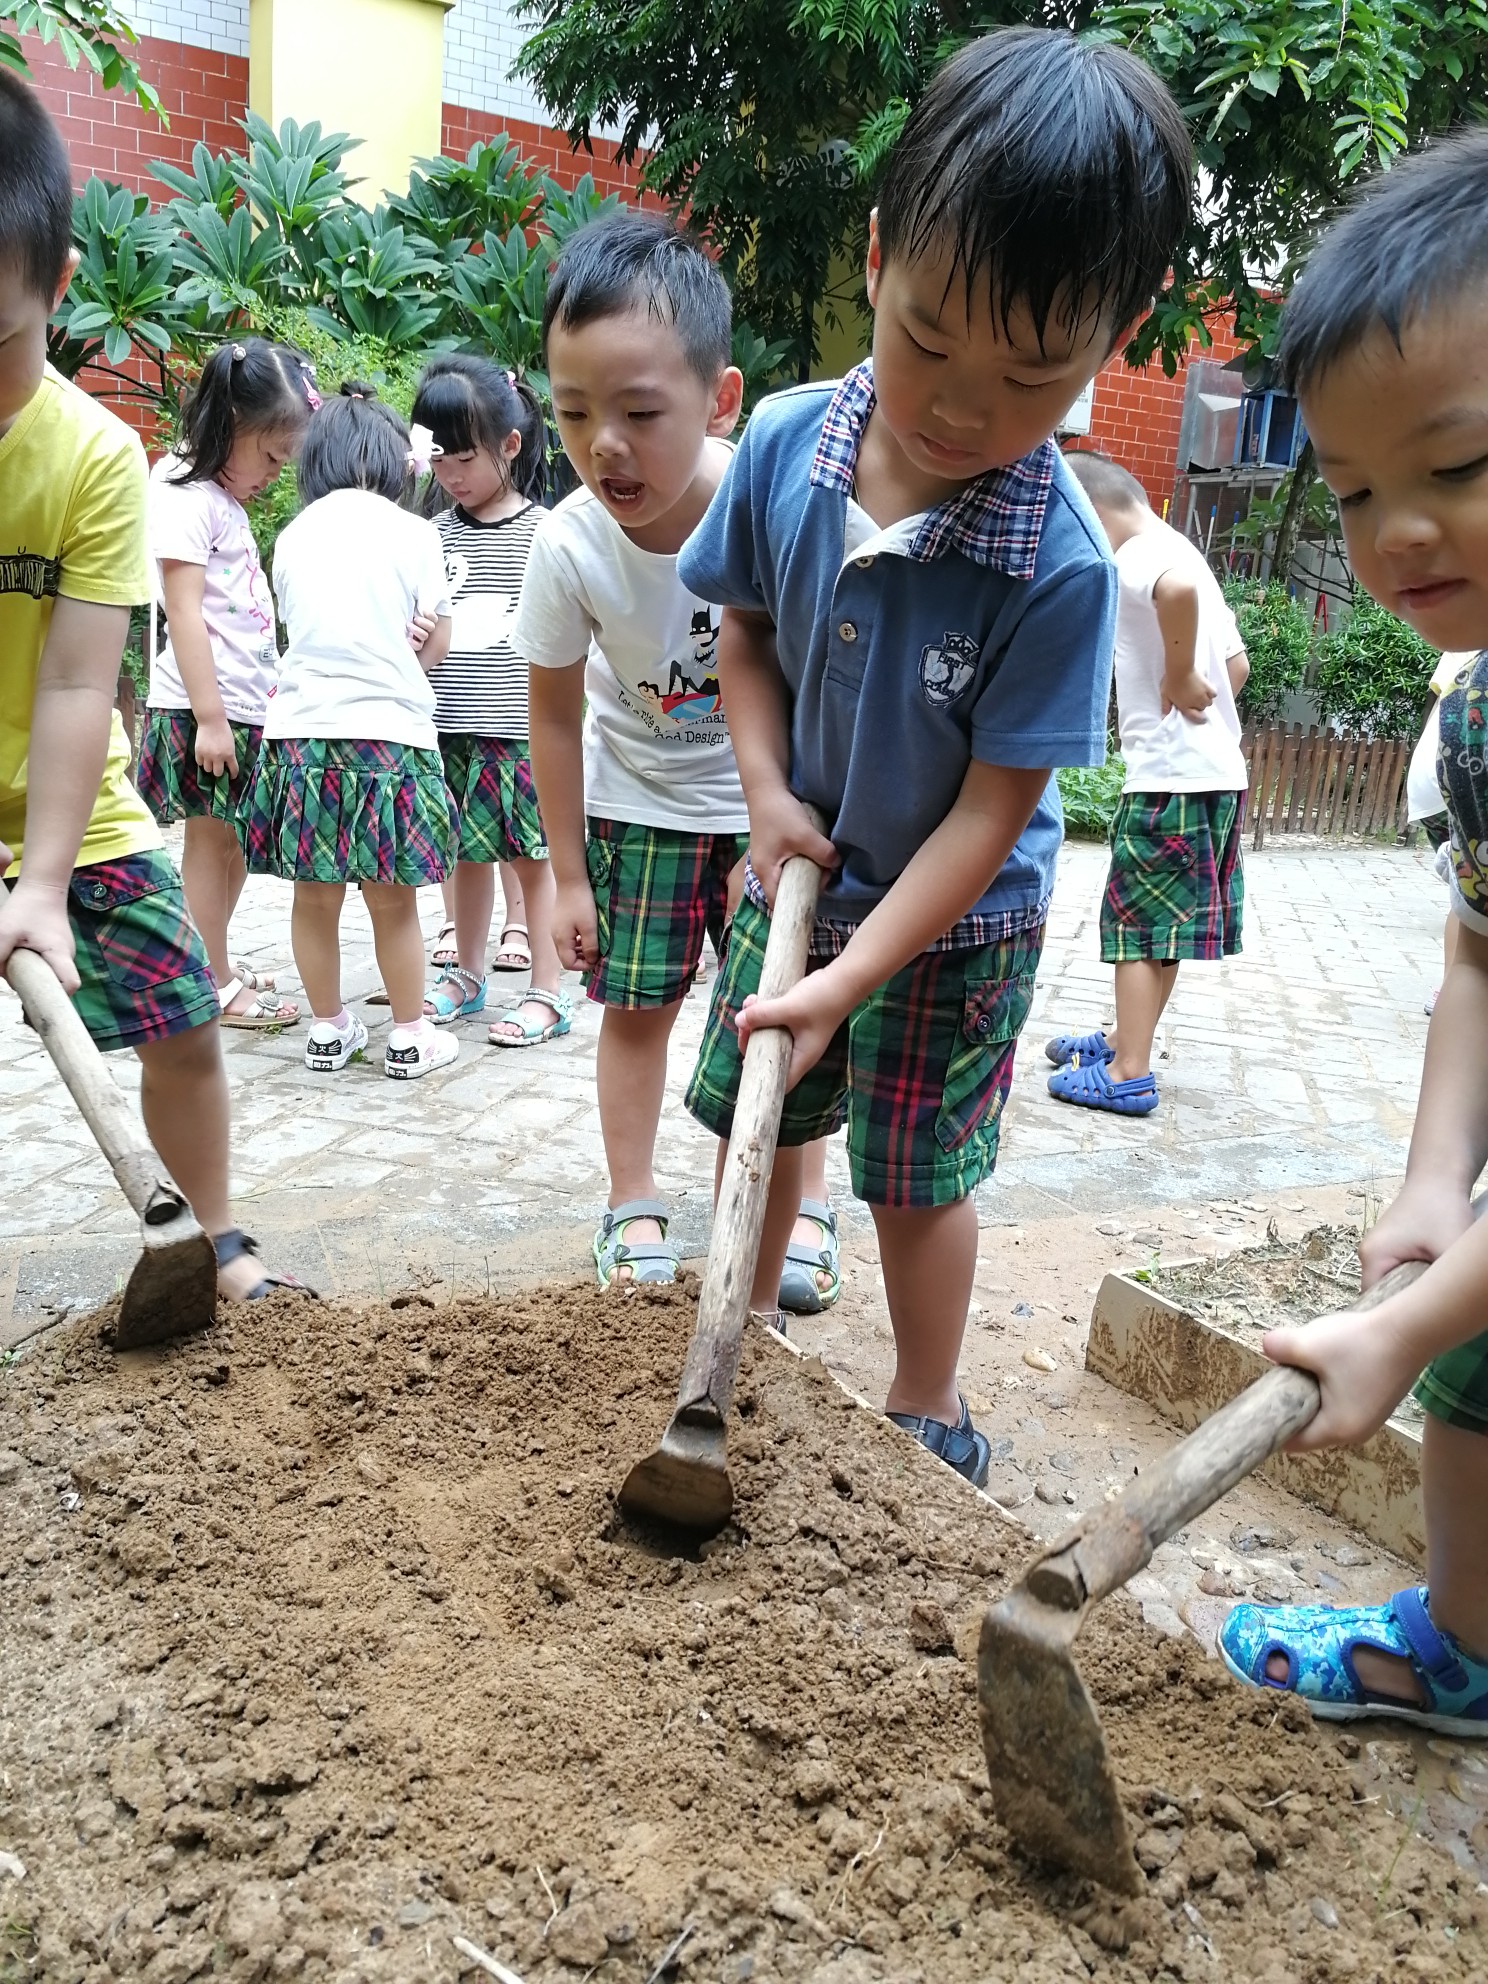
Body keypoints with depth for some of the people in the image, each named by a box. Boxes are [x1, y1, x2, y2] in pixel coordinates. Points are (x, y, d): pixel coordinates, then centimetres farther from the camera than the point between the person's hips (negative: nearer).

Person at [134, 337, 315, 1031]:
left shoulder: (225, 498, 17)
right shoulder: (186, 495, -11)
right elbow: (184, 610, -17)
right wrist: (208, 717, -21)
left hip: (244, 706, 9)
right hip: (203, 710, -9)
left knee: (236, 845, 14)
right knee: (209, 844, -1)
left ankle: (218, 965, 26)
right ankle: (216, 987, 8)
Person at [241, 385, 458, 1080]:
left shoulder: (291, 538, 8)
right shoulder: (412, 532, -2)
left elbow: (299, 630, 12)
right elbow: (435, 645, 3)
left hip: (301, 729, 3)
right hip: (391, 730, -3)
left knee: (315, 896, 11)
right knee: (393, 900, 6)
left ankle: (328, 1030, 22)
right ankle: (409, 1038, 15)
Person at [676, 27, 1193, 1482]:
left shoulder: (1061, 565, -28)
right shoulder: (785, 445, -15)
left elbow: (993, 808, -23)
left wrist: (849, 981, -25)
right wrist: (770, 795, -11)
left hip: (952, 923, -4)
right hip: (798, 870, 5)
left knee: (917, 1175, 8)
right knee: (754, 1109, 18)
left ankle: (927, 1412, 33)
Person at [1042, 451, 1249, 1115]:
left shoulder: (1135, 556, -11)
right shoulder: (1181, 554, 20)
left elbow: (1177, 589, -36)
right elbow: (1237, 664, 20)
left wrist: (1178, 677, -24)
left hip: (1168, 775, -10)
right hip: (1217, 770, 10)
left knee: (1137, 921, -3)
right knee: (1162, 921, 17)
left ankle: (1128, 1074, 1)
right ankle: (1126, 1039, 29)